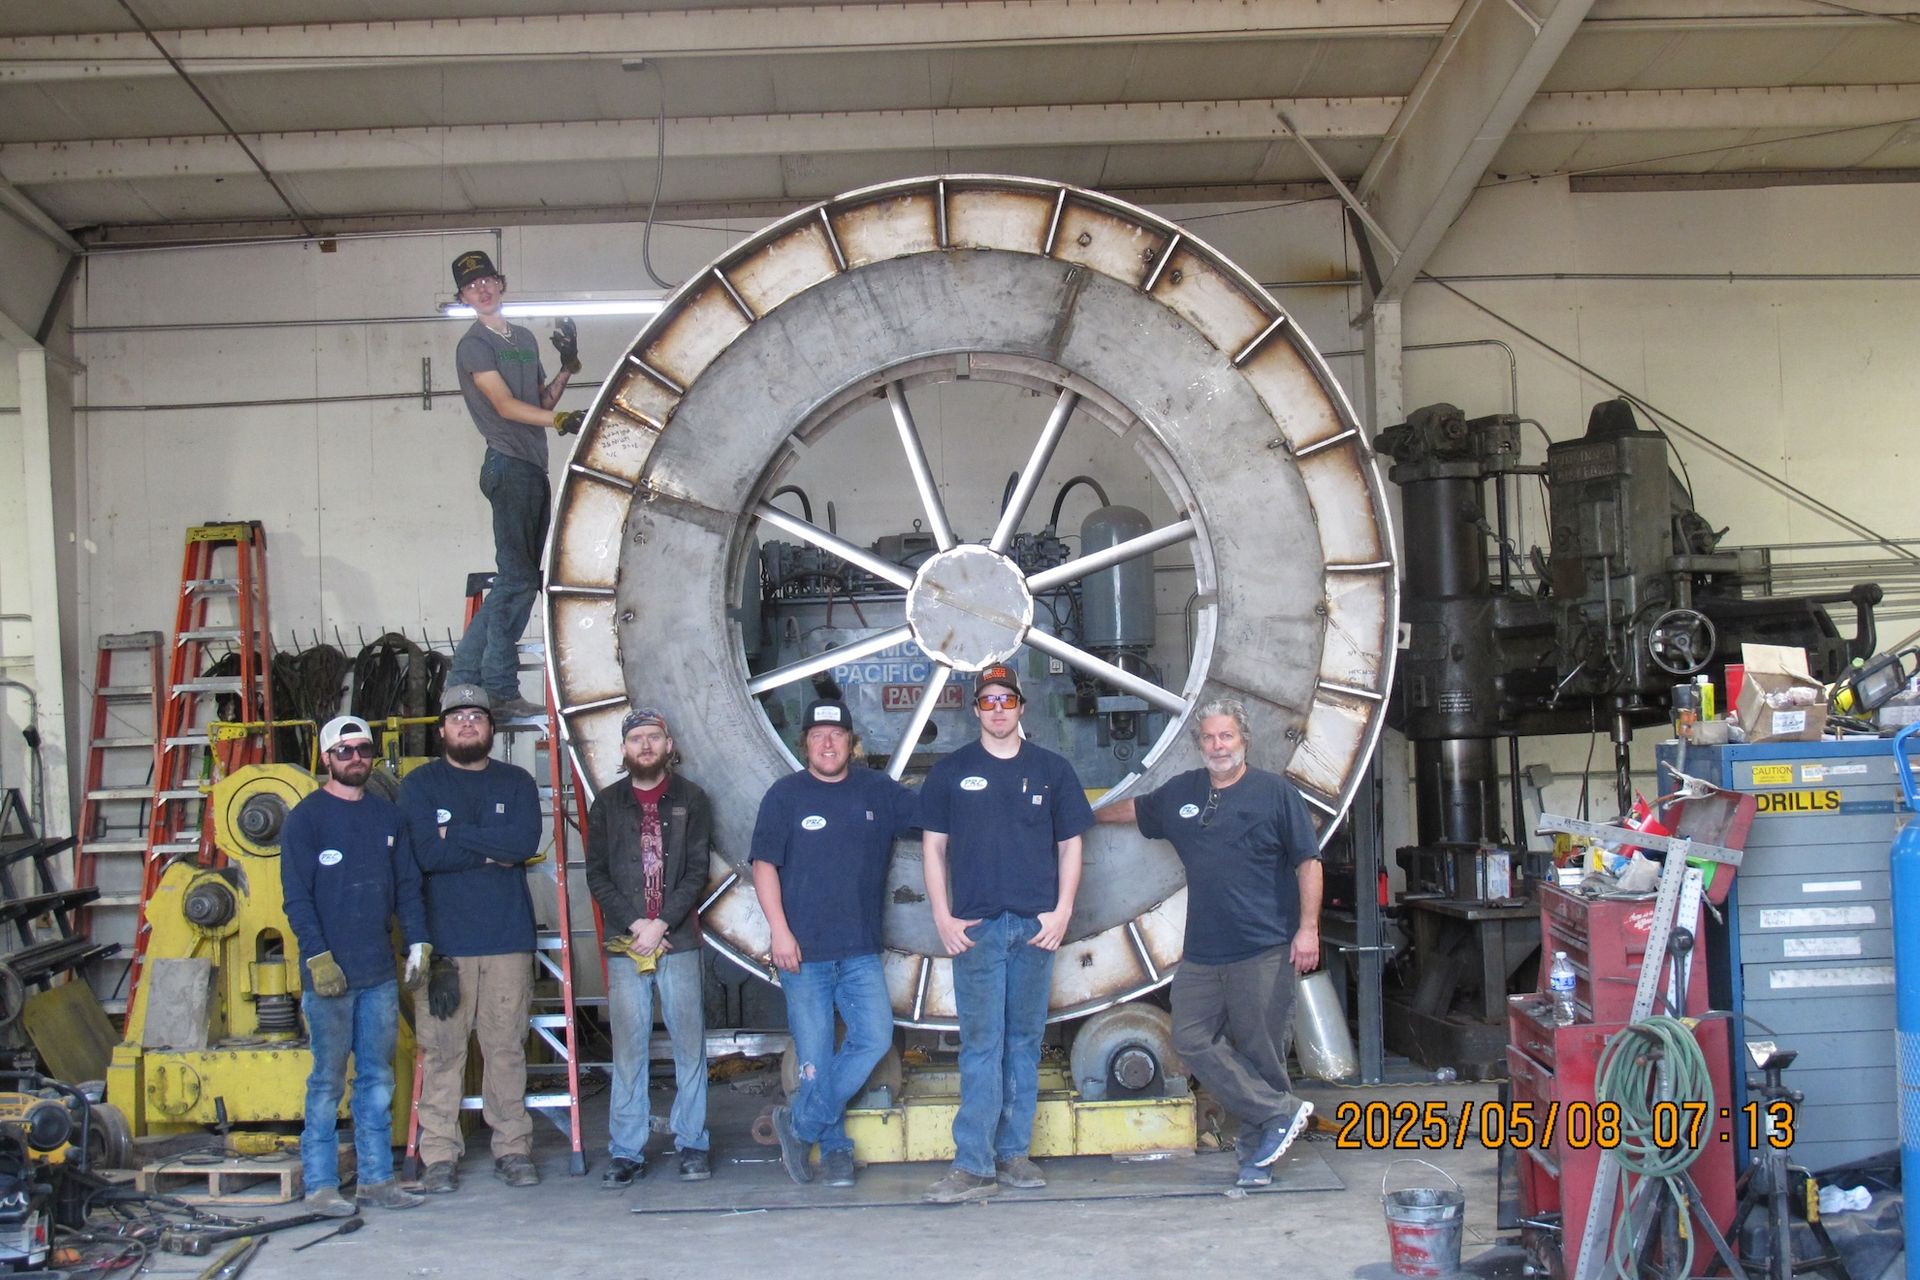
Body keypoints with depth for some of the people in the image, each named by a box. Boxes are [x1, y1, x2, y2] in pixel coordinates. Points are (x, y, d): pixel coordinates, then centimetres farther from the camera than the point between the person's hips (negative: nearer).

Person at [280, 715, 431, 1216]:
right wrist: (318, 957, -15)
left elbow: (408, 884, 15)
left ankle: (377, 1178, 16)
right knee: (328, 1082, -1)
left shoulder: (387, 816, 13)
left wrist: (417, 941, 4)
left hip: (381, 973, 5)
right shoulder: (305, 818, -2)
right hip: (329, 974, -5)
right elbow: (297, 896, -8)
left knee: (378, 1080, 9)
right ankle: (321, 1185, 6)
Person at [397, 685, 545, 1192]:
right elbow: (425, 854, -9)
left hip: (507, 938, 1)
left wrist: (456, 835, -8)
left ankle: (513, 1148, 11)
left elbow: (526, 842, -7)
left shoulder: (516, 782, 11)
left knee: (507, 1046, 3)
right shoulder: (419, 784, 7)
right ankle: (439, 1155, 5)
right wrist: (494, 850, -6)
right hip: (442, 939, -1)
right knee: (441, 1049, -2)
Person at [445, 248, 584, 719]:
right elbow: (505, 406, -14)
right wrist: (560, 420, -26)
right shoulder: (473, 345, -4)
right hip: (509, 465, -9)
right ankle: (500, 690, -9)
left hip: (533, 466, 9)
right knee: (517, 579, -12)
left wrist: (567, 367, 8)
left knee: (521, 581, 10)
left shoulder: (525, 339, 21)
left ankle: (465, 679, 14)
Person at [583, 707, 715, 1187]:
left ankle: (692, 1146, 9)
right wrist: (634, 923, -7)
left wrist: (662, 923, -11)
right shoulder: (607, 804, 11)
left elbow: (698, 872, 1)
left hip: (679, 941, -1)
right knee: (628, 1049, 1)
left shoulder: (691, 800, 7)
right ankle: (626, 1152, 6)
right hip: (625, 945, 1)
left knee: (689, 1047, 1)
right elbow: (597, 875, 6)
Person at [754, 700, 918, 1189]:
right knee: (816, 1056, 0)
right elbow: (765, 865, 0)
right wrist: (779, 930, -9)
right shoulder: (784, 795, 2)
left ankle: (800, 1124, 4)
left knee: (875, 1038, -9)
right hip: (803, 951, -2)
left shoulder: (878, 790, 9)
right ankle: (835, 1148, 15)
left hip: (861, 950, 2)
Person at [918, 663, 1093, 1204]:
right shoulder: (951, 771, 6)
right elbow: (933, 846, 7)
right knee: (981, 1043, -5)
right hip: (976, 926, -1)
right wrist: (943, 917, -2)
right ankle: (974, 1165, -5)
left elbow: (1070, 844, 10)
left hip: (1037, 925, 2)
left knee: (1024, 1039, 6)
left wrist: (1062, 912, 0)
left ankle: (1013, 1153, 14)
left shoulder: (1051, 769, 8)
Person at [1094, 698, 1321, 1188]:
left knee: (1260, 1050, -2)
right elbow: (1133, 809, 33)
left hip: (1264, 950, -5)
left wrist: (1308, 927, -9)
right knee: (1193, 1039, -2)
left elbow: (1307, 861, -2)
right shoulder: (1183, 793, 14)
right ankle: (1280, 1111, 3)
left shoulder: (1274, 792, 0)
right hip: (1202, 953, 6)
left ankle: (1257, 1151, 10)